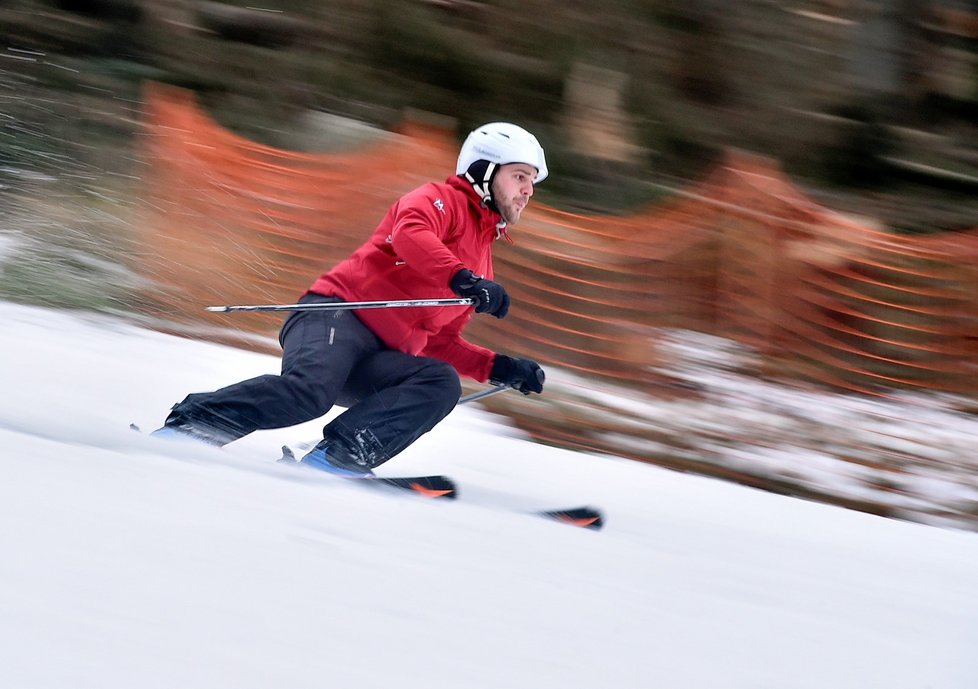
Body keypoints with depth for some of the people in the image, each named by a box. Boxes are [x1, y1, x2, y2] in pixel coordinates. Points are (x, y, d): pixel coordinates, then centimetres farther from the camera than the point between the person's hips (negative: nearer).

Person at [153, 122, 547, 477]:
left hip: (380, 357, 8)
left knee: (441, 383, -21)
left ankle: (339, 457, -33)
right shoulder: (441, 199, 7)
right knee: (310, 390, -34)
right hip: (336, 316, -8)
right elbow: (410, 234, -19)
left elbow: (441, 343, 31)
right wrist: (464, 280, -33)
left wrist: (501, 369, 17)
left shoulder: (481, 256, 30)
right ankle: (188, 425, -20)